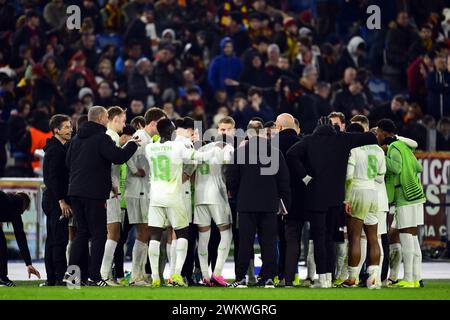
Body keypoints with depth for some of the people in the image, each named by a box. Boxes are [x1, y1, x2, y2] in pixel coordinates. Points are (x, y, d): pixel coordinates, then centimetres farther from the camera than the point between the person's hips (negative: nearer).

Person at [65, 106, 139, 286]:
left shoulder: (76, 139, 15)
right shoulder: (101, 138, -11)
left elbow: (68, 162, 21)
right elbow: (118, 157, -19)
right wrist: (133, 145, -4)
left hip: (75, 191, 8)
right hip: (94, 193, -8)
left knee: (82, 232, 15)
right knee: (98, 234, -2)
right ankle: (94, 276, -6)